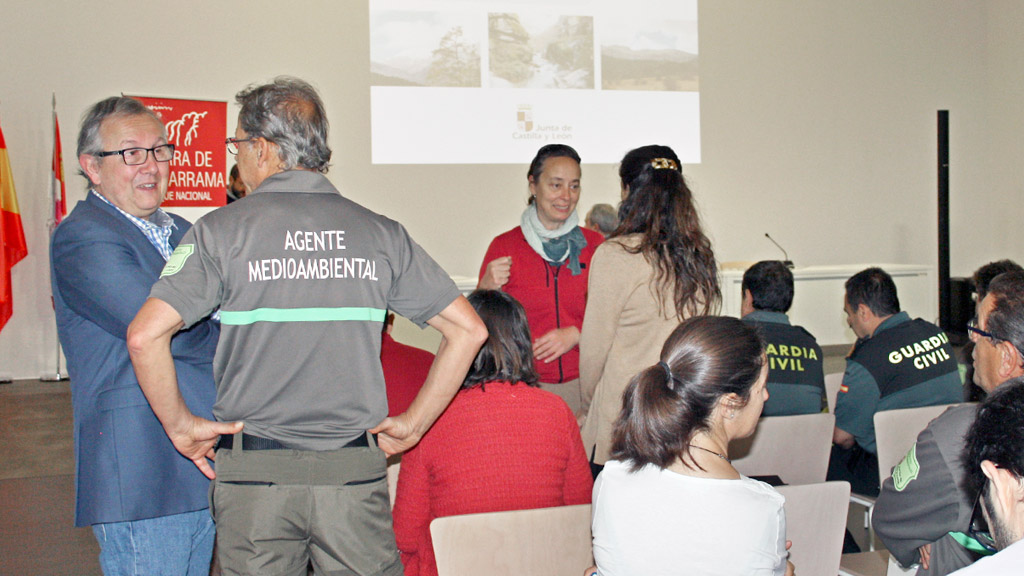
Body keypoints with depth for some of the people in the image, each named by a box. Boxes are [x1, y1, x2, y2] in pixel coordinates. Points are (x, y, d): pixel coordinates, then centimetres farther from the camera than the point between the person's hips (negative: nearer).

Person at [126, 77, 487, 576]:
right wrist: (413, 424, 7)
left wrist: (180, 426, 0)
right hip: (356, 475, 2)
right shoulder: (380, 233, 3)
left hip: (255, 477, -1)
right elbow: (468, 330, 2)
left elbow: (145, 335, -13)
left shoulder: (223, 230, -4)